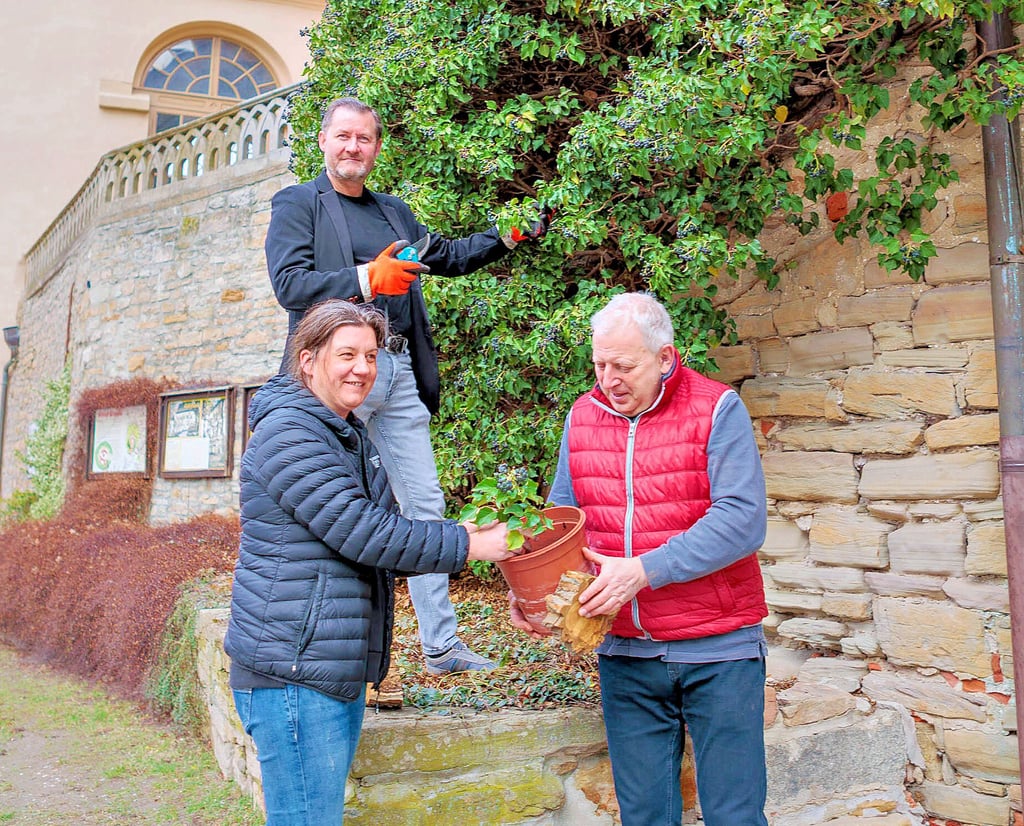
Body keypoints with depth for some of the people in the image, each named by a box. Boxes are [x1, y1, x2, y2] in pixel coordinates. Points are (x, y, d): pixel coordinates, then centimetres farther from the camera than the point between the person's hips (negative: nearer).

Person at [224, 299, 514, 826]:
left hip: (341, 671, 10)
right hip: (293, 673, -10)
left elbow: (373, 533, 19)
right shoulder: (288, 432, -15)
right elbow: (361, 533, -21)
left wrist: (458, 539, 4)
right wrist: (468, 545, -17)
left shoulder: (350, 435, 17)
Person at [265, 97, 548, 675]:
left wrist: (508, 236, 14)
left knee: (425, 503, 7)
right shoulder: (297, 204, 3)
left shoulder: (394, 211, 22)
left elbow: (449, 256, 27)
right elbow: (289, 283, -11)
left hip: (399, 370, 6)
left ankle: (441, 644, 17)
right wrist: (367, 279, -23)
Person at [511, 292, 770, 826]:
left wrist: (644, 570, -26)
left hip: (718, 650, -4)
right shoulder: (582, 416, 5)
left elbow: (742, 521, -18)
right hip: (625, 651, 4)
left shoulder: (716, 410, -9)